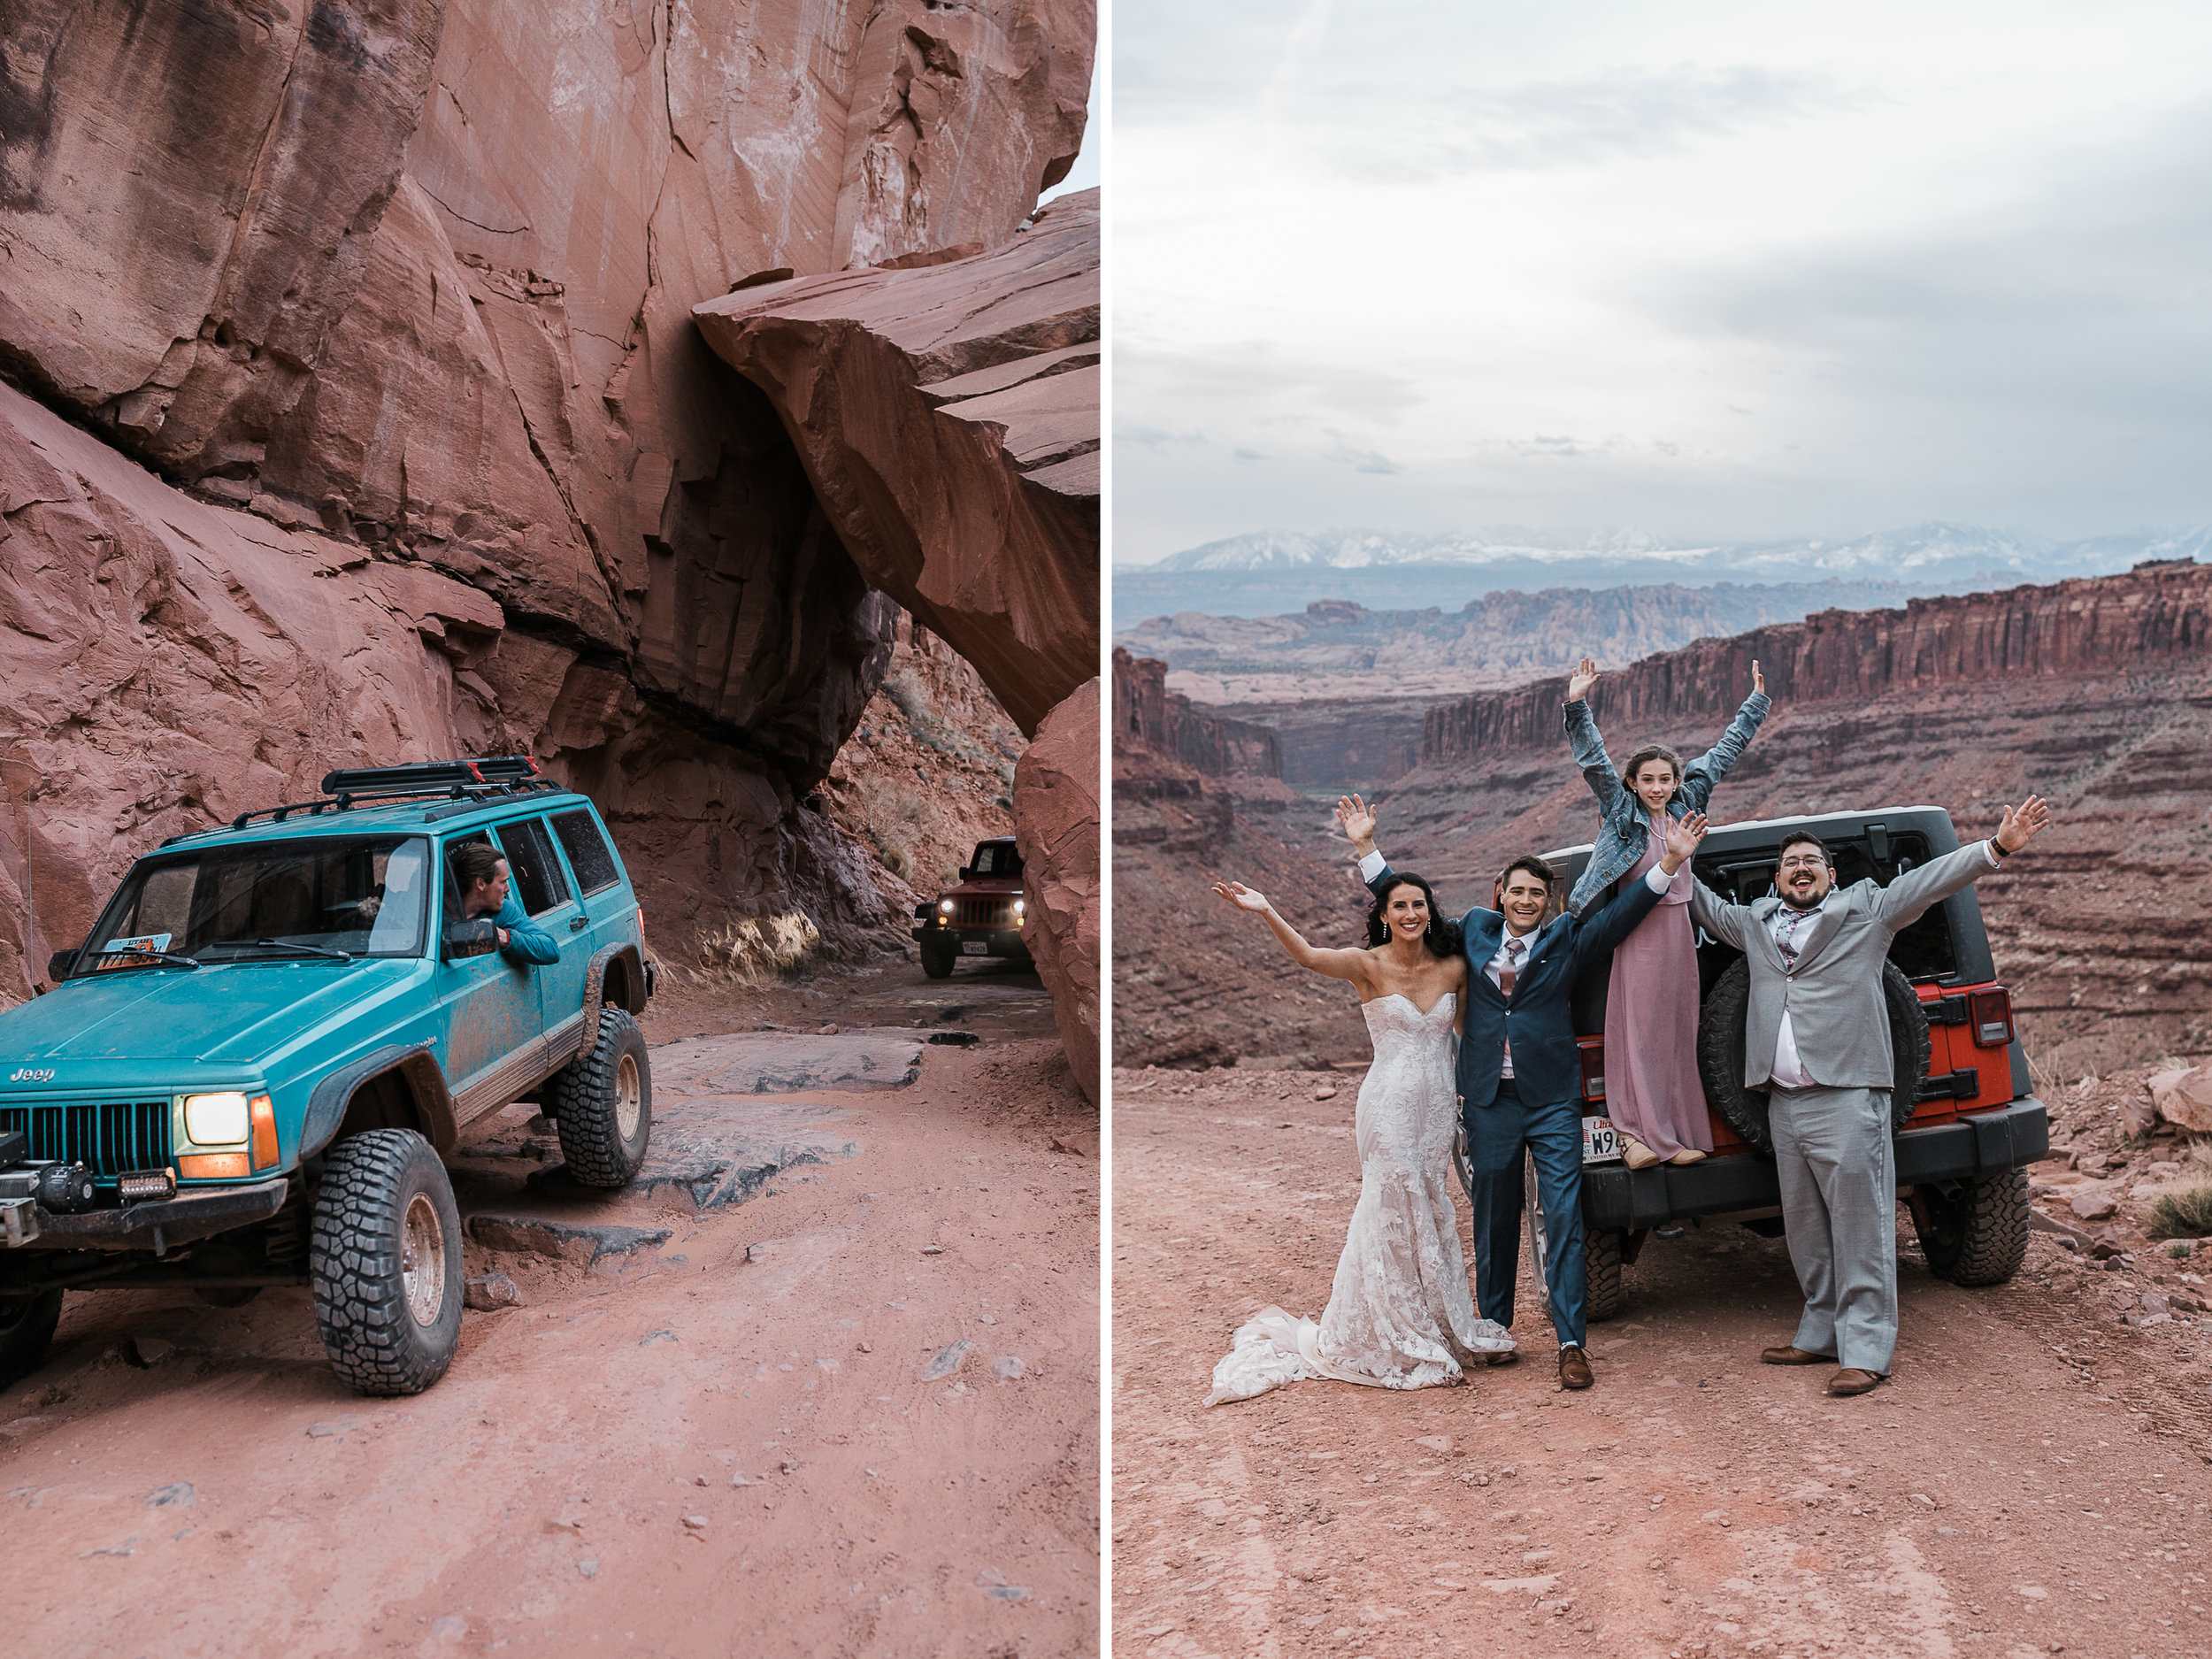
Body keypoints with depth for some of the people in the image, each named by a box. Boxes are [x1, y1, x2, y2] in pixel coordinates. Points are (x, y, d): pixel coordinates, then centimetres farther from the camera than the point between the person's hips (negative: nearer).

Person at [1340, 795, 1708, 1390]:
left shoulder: (1567, 940, 3)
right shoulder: (1473, 931, 9)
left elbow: (1625, 911, -3)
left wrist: (1670, 861, -14)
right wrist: (1367, 849, 13)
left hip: (1553, 1101, -2)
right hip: (1489, 1100, 2)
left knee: (1565, 1219, -6)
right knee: (1493, 1222, 11)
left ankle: (1571, 1343, -4)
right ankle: (1494, 1331, 24)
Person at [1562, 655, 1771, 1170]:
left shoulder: (1685, 804, 9)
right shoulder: (1622, 810, -2)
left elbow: (1725, 751, 18)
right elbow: (1593, 760, -12)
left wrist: (1756, 702, 24)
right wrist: (1577, 706, -23)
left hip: (1678, 933, 5)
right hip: (1637, 936, -5)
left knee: (1679, 1032, 7)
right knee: (1636, 1031, -5)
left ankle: (1682, 1132, 10)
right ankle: (1639, 1134, -5)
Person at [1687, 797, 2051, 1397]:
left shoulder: (1866, 910, 7)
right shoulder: (1754, 923, 19)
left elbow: (1933, 878, -1)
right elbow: (1705, 905, 34)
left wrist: (1998, 846, -11)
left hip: (1847, 1097, -5)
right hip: (1784, 1105, 5)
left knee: (1859, 1225, -6)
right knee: (1805, 1230, 11)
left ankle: (1865, 1349, -4)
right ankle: (1822, 1333, 21)